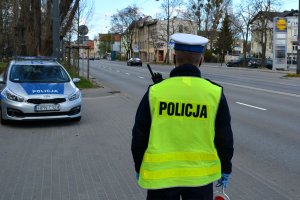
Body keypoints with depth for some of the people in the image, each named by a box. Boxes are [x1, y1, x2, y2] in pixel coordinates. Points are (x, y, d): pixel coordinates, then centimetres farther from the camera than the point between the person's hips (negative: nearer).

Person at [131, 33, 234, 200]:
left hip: (160, 174, 0)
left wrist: (139, 168, 14)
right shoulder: (215, 93, -8)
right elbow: (224, 138, -1)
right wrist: (225, 169, 14)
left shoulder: (155, 92, -9)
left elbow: (139, 136, -2)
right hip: (200, 173, 0)